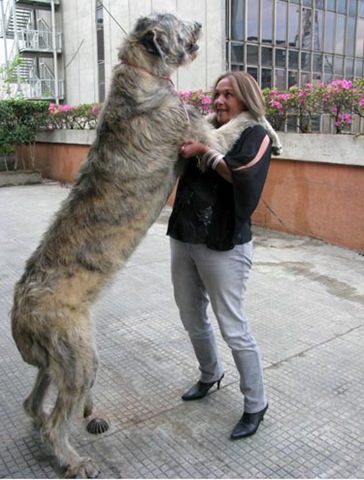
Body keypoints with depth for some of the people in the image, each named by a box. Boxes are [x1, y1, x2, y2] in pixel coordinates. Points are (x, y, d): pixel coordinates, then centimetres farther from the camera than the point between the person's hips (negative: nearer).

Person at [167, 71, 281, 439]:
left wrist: (204, 152, -16)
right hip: (183, 239, 6)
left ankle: (255, 404, 21)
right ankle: (210, 375, 44)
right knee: (193, 321, 18)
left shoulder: (256, 133, -3)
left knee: (234, 330, 0)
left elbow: (243, 174, -22)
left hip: (224, 247, -6)